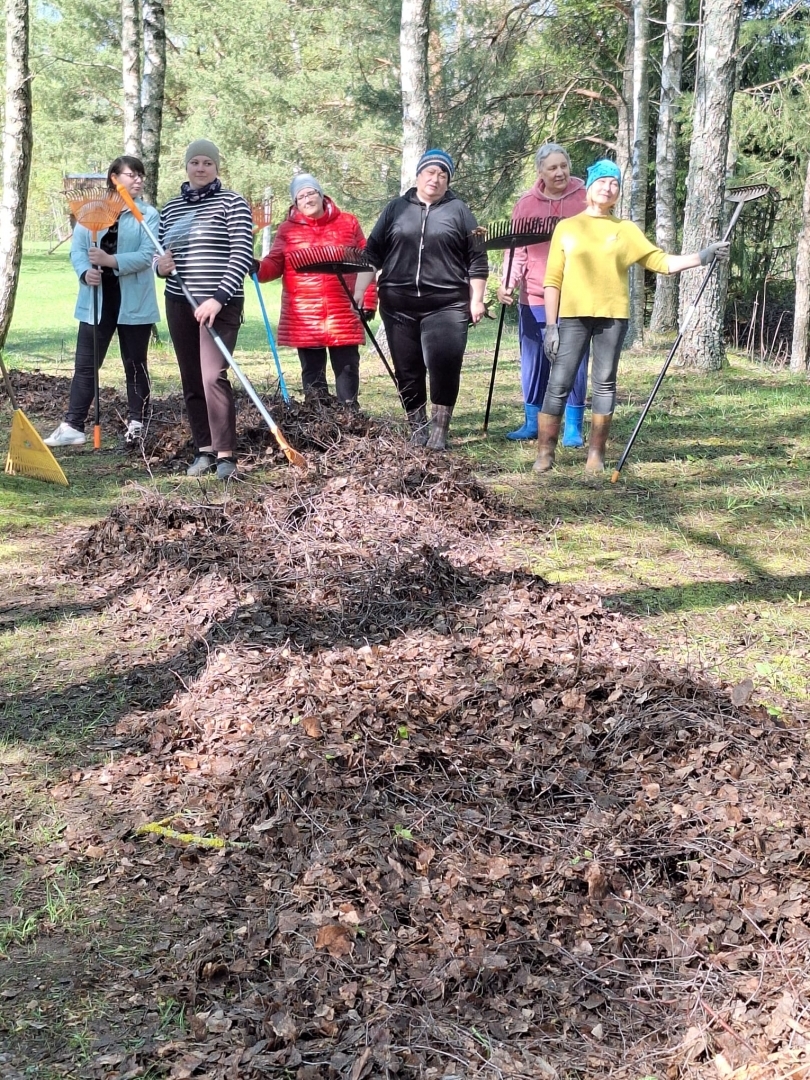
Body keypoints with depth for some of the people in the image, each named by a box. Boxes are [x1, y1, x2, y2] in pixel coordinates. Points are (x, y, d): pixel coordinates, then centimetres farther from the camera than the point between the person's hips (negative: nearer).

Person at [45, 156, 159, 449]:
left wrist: (111, 260, -25)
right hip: (97, 299, 2)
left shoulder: (148, 214, -1)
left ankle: (136, 425, 17)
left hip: (134, 301, -2)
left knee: (135, 364, 7)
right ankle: (73, 426, 4)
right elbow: (77, 248, 3)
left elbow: (146, 256, -13)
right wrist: (85, 272, -17)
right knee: (85, 364, 1)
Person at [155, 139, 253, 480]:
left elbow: (242, 256, -12)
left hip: (221, 304, -6)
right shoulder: (170, 208, 15)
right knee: (191, 381, 6)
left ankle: (225, 455, -12)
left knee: (213, 376, -16)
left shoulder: (232, 203, -2)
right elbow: (160, 253, 22)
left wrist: (218, 298, -21)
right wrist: (159, 264, -4)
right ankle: (204, 450, 15)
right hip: (179, 303, 6)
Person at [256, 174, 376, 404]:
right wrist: (258, 269, -17)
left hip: (343, 315, -1)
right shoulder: (287, 229, 8)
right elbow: (275, 263, 6)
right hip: (304, 318, 1)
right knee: (312, 373, 7)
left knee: (347, 370, 2)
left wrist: (368, 300, 1)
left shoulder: (348, 223, 7)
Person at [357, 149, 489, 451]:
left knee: (444, 367, -13)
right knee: (407, 372, 5)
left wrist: (476, 300, 0)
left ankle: (439, 431, -1)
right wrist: (358, 293, 5)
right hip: (399, 305, 2)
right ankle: (417, 430, 18)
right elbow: (372, 253, 10)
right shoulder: (396, 208, 11)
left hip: (446, 305, -2)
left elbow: (477, 258, 6)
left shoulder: (459, 210, 7)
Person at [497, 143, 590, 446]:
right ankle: (532, 423, 18)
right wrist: (507, 282, -11)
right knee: (534, 362, 7)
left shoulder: (586, 199, 2)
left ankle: (573, 427, 7)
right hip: (535, 298, 2)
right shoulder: (527, 203, 6)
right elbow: (517, 248, 4)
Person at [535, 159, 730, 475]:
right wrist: (551, 324, -3)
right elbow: (553, 280, 4)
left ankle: (596, 454, 10)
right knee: (559, 384, -6)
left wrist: (704, 256, -2)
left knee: (605, 384, 3)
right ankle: (545, 453, 0)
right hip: (573, 316, -2)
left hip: (613, 317, 2)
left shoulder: (626, 230, 12)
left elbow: (663, 262, 9)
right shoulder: (566, 227, 8)